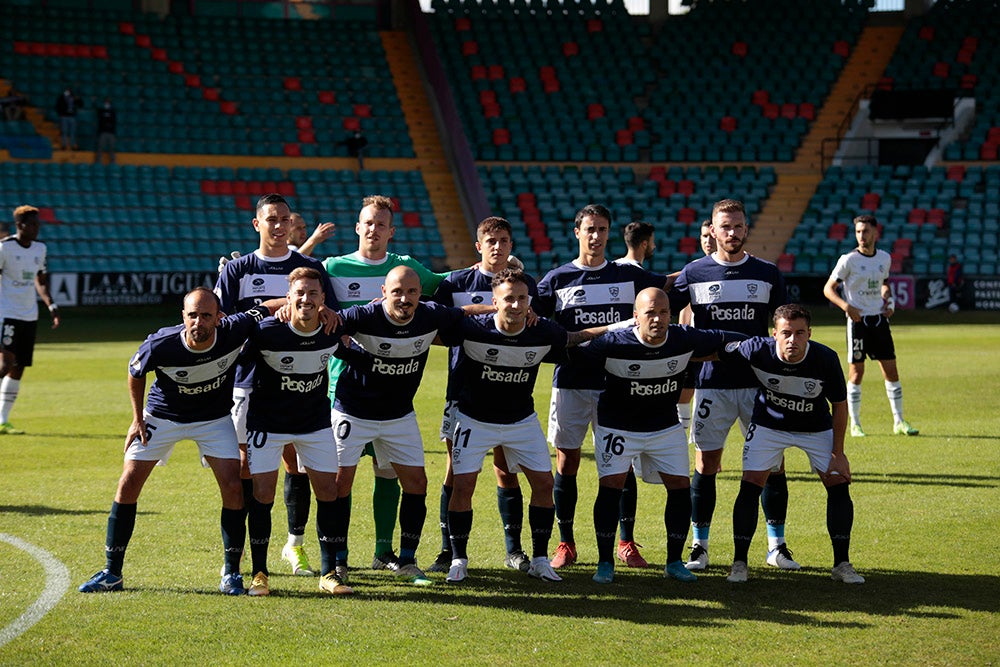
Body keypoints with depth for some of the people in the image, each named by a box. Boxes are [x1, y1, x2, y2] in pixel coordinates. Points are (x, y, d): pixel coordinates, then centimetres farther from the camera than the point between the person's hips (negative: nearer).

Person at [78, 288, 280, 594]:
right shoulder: (159, 345, -30)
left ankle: (231, 572, 4)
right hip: (162, 416, -1)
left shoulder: (234, 331, -29)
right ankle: (111, 573, 7)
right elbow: (135, 372, -6)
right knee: (128, 485, -5)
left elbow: (271, 306, -13)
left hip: (215, 419, 1)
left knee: (233, 488, -11)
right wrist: (138, 418, -3)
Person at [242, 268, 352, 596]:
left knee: (329, 492, -1)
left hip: (316, 422, 3)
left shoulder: (333, 331, -14)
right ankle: (259, 573, 7)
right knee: (262, 494, -6)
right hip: (267, 422, -3)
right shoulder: (266, 331, -23)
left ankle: (329, 572, 10)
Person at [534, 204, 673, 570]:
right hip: (571, 381, -1)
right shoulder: (558, 278, 4)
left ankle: (627, 544, 10)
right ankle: (566, 544, 12)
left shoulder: (627, 275, 8)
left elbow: (670, 283, 18)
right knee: (566, 461, 1)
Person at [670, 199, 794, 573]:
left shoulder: (768, 274, 5)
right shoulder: (695, 273, 3)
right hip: (712, 383, -1)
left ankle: (776, 545, 12)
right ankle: (700, 546, 11)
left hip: (760, 382, 1)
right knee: (706, 463, 0)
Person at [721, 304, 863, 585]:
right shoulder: (757, 349, -30)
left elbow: (840, 405, -12)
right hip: (768, 425, -1)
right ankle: (739, 563, 3)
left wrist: (838, 453, -10)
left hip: (817, 429, 1)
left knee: (839, 486, -6)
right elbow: (720, 351, -8)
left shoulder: (826, 359, -28)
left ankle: (842, 564, 8)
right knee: (749, 487, -11)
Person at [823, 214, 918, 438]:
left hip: (879, 319, 4)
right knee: (856, 372, -2)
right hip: (858, 321, -4)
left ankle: (899, 422, 12)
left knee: (891, 370, 4)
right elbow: (828, 288, -5)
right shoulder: (848, 260, -8)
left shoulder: (884, 258, 7)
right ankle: (855, 425, 7)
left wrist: (888, 300, 5)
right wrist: (846, 306, -19)